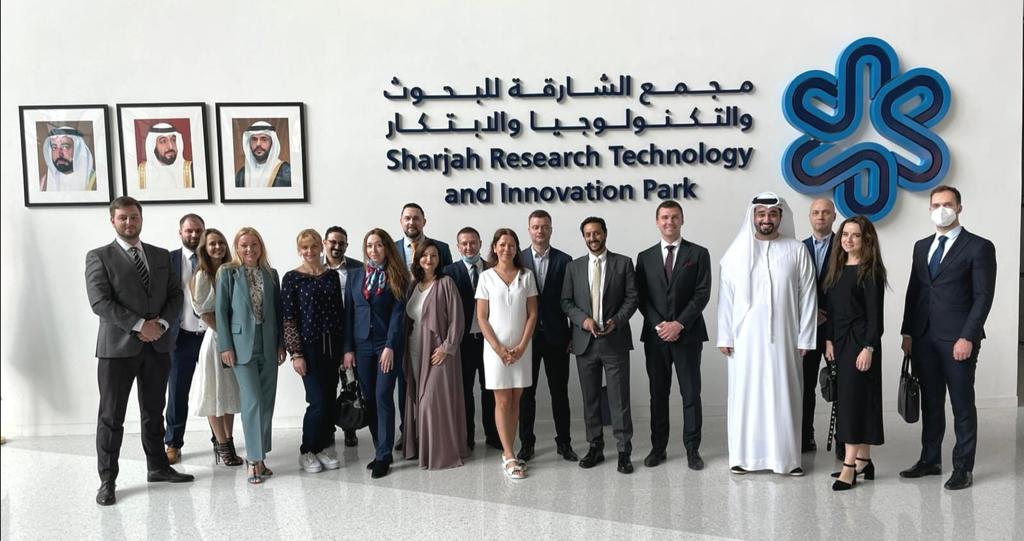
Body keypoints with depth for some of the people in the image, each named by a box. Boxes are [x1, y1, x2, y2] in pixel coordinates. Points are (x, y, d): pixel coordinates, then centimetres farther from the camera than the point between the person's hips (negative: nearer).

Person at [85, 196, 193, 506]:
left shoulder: (162, 256, 12)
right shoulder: (99, 257, -2)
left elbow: (175, 295, 8)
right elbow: (100, 302, -12)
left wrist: (162, 323, -9)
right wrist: (140, 325, -17)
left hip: (158, 345, 4)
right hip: (118, 346, -4)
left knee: (154, 412, 14)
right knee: (111, 417, 2)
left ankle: (158, 467, 26)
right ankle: (107, 481, 12)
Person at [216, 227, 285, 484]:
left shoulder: (271, 274, 9)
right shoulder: (227, 273, 0)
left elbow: (278, 310, 11)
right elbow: (221, 311, -2)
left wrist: (281, 343, 7)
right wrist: (225, 345, -8)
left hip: (268, 345, 4)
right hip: (242, 344, -4)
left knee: (267, 401, 6)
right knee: (252, 401, -9)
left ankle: (258, 455, 18)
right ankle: (254, 459, 1)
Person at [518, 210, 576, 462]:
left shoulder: (564, 260, 1)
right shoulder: (518, 260, 1)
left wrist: (573, 335, -2)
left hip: (556, 335, 0)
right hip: (526, 335, 0)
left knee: (560, 392, 8)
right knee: (526, 392, 8)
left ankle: (564, 442, 20)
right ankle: (526, 442, 20)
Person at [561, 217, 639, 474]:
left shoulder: (623, 263, 3)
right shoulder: (574, 267, 10)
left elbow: (632, 298, 0)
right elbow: (566, 302, 7)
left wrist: (617, 320, -14)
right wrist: (583, 319, -10)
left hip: (615, 340, -2)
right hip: (585, 342, 3)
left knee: (619, 398, -1)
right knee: (590, 398, 10)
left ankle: (624, 451, 7)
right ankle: (595, 448, 21)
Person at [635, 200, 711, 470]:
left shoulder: (698, 254, 3)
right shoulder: (645, 257, 9)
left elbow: (702, 294, -5)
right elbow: (642, 297, 4)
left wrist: (679, 324, -13)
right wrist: (659, 325, -9)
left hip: (688, 334, -2)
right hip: (655, 335, 2)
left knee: (691, 394, 2)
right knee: (658, 394, 8)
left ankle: (692, 449, 12)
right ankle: (658, 448, 17)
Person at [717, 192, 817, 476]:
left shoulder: (797, 250, 3)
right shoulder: (737, 251, 3)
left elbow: (807, 297, 2)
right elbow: (726, 297, 2)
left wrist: (805, 338, -2)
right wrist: (724, 337, -2)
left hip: (783, 339, 0)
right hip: (745, 339, 0)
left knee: (783, 396, 5)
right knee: (746, 394, 4)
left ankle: (787, 456, 15)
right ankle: (744, 455, 13)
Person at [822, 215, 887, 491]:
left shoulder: (871, 272, -8)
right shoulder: (837, 269, 12)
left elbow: (875, 314, -12)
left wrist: (869, 347, -18)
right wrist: (829, 340, 8)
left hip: (860, 341, -7)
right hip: (839, 341, 7)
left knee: (855, 398, -7)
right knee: (847, 399, 10)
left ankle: (850, 465, -4)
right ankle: (863, 461, 19)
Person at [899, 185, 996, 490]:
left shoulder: (979, 247, -3)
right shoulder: (922, 247, 14)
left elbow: (983, 296, -8)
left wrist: (968, 337, -15)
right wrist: (907, 332, 9)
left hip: (957, 339, -5)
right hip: (924, 338, 5)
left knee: (962, 406, 4)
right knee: (930, 403, 12)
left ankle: (963, 468, 13)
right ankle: (930, 461, 22)